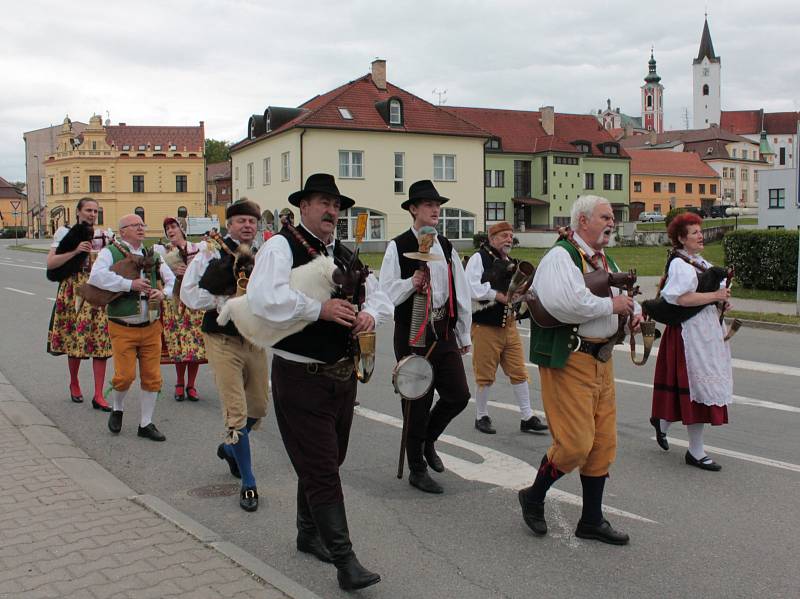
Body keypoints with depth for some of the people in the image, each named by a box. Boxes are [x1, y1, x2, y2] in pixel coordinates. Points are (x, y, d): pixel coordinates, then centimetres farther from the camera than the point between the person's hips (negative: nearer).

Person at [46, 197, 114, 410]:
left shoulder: (105, 235, 9)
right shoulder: (65, 233, 3)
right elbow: (51, 263, -7)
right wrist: (75, 251, -16)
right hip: (74, 292, -2)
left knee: (101, 343, -4)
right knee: (75, 339, 5)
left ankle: (98, 396, -1)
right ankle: (74, 383, 31)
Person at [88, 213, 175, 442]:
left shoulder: (152, 256, 13)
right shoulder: (110, 253, -4)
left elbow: (172, 279, 18)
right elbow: (96, 277, -21)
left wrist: (163, 292, -3)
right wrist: (130, 284, -22)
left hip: (151, 326, 5)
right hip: (123, 328, -5)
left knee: (152, 377, 5)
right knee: (125, 375, -7)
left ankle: (146, 424, 19)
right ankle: (116, 409, 26)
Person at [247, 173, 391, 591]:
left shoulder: (346, 255, 12)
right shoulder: (281, 247, -10)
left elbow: (379, 297, 17)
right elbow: (264, 299, -27)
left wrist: (369, 314, -6)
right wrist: (321, 309, -24)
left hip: (343, 374, 8)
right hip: (301, 377, -7)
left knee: (325, 461, 19)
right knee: (321, 468, -5)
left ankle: (309, 533, 38)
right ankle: (344, 560, 1)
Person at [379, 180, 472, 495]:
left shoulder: (446, 247, 10)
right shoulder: (398, 247, -7)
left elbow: (462, 293, 14)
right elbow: (386, 293, -11)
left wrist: (464, 335, 15)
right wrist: (412, 283, -28)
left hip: (445, 332, 5)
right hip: (412, 334, -5)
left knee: (459, 395, 3)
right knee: (418, 402, 3)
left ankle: (427, 440, 32)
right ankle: (417, 470, 20)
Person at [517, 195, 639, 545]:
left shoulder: (605, 261, 17)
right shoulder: (561, 257, -13)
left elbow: (623, 295, 32)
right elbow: (565, 304, -31)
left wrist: (634, 310, 8)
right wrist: (610, 306, -17)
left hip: (601, 360, 9)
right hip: (569, 361, -9)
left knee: (603, 442, 12)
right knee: (574, 444, -9)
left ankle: (592, 520, 25)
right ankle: (533, 497, 17)